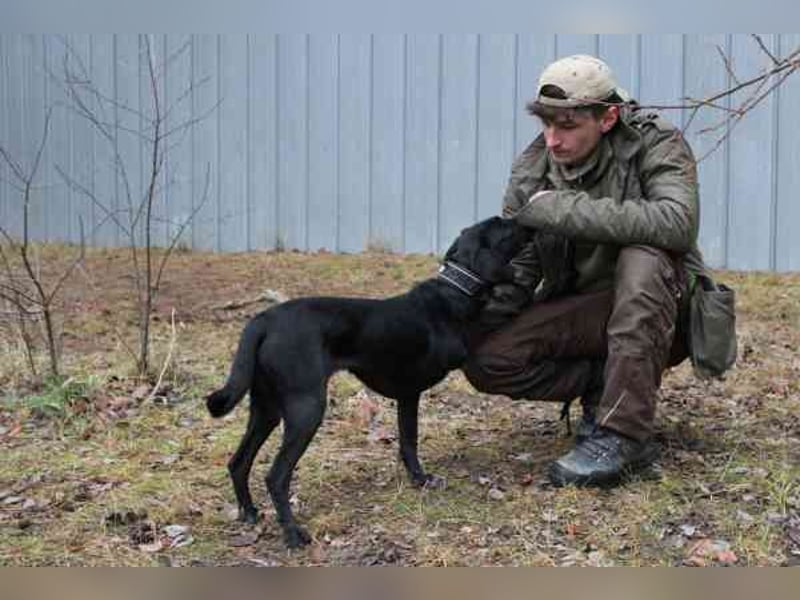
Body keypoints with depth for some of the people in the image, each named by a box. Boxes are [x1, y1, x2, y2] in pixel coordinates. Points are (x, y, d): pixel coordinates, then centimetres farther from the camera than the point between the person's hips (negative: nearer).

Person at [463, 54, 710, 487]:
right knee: (486, 361, -19)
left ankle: (622, 436, -33)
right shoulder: (531, 169, -3)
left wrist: (562, 208, -32)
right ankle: (603, 383, 2)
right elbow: (514, 273, -2)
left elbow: (676, 222, -36)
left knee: (643, 257, -37)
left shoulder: (655, 143, -14)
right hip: (580, 312, 3)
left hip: (657, 309, -3)